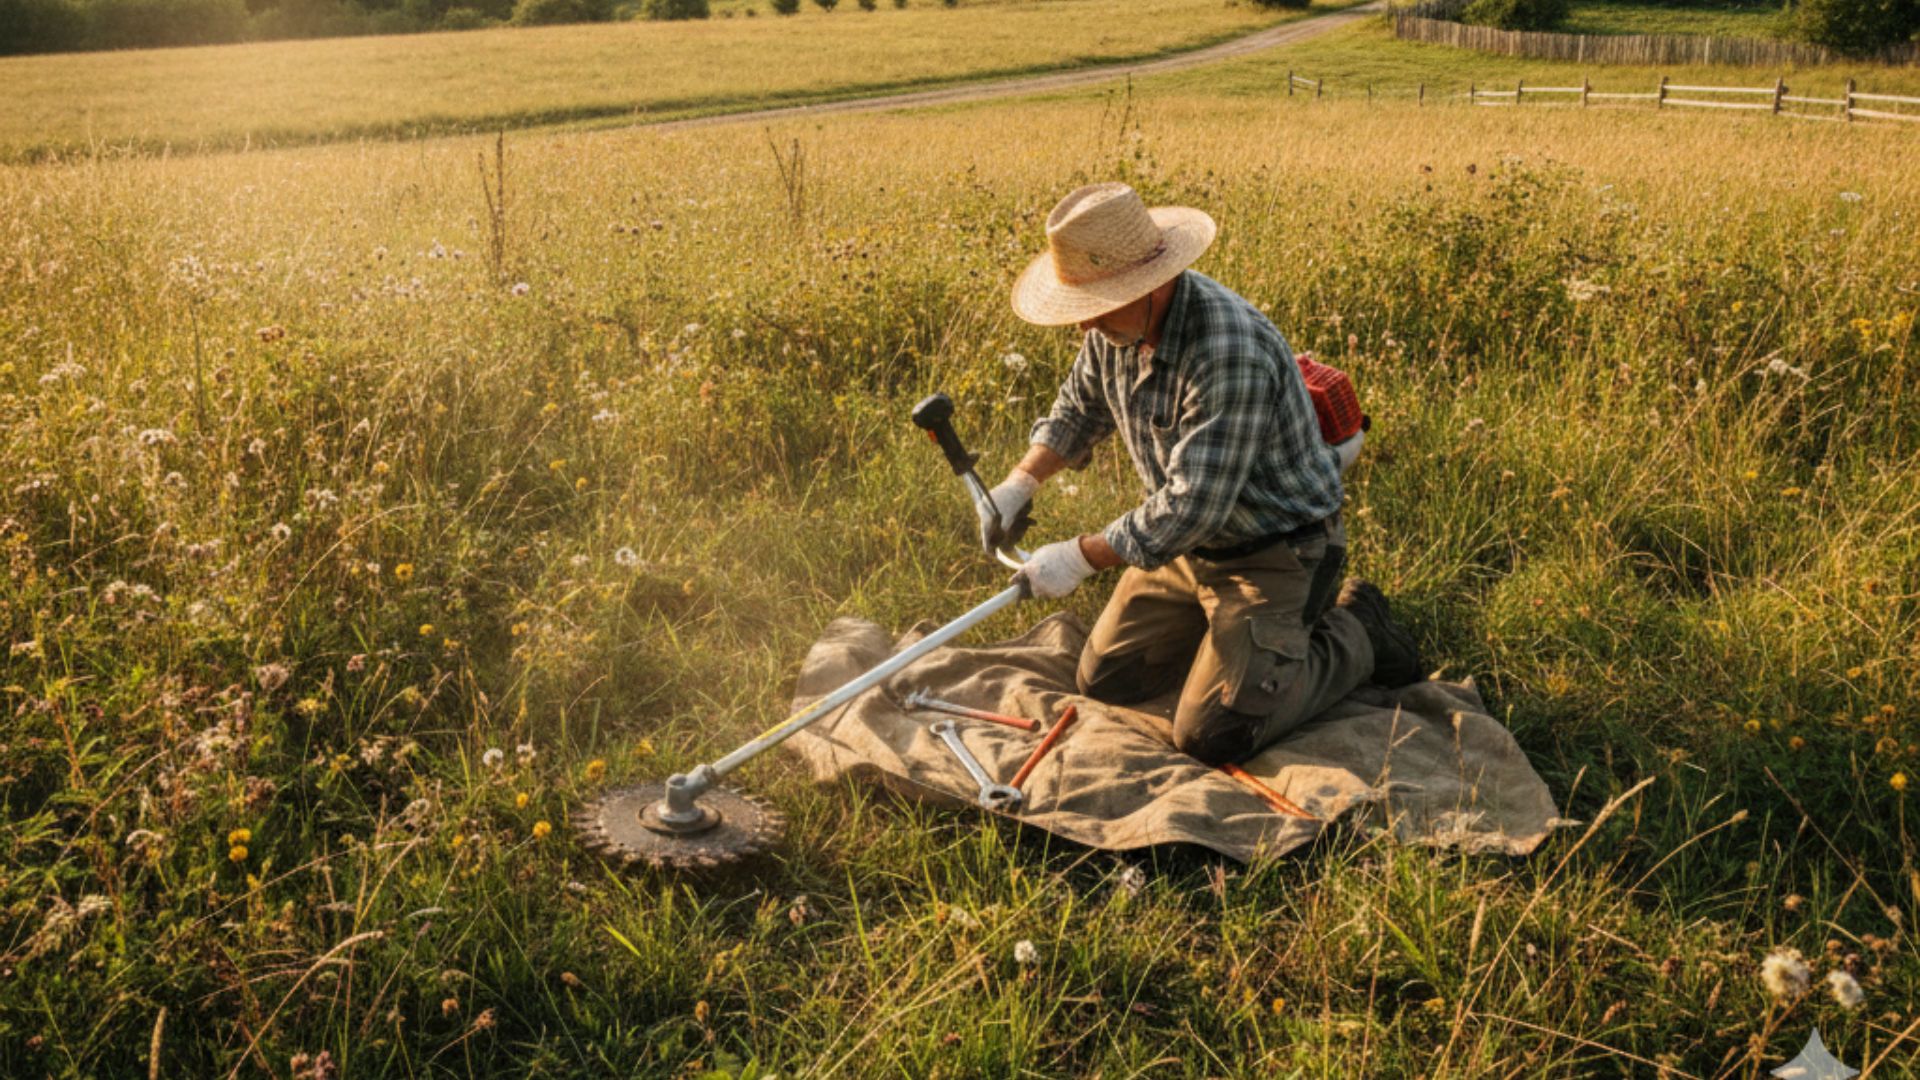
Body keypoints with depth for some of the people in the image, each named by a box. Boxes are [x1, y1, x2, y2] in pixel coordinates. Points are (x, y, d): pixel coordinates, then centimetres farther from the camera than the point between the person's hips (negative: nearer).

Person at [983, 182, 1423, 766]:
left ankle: (1353, 635, 9)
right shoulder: (1119, 324, -7)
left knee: (1211, 736, -12)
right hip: (1189, 543, 8)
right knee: (1103, 682, 9)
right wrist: (1020, 482, -1)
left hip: (1275, 552, -8)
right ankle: (1232, 627, 26)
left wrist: (1081, 557, -23)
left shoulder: (1228, 351, -34)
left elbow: (1191, 507, -33)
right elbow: (1080, 408, 14)